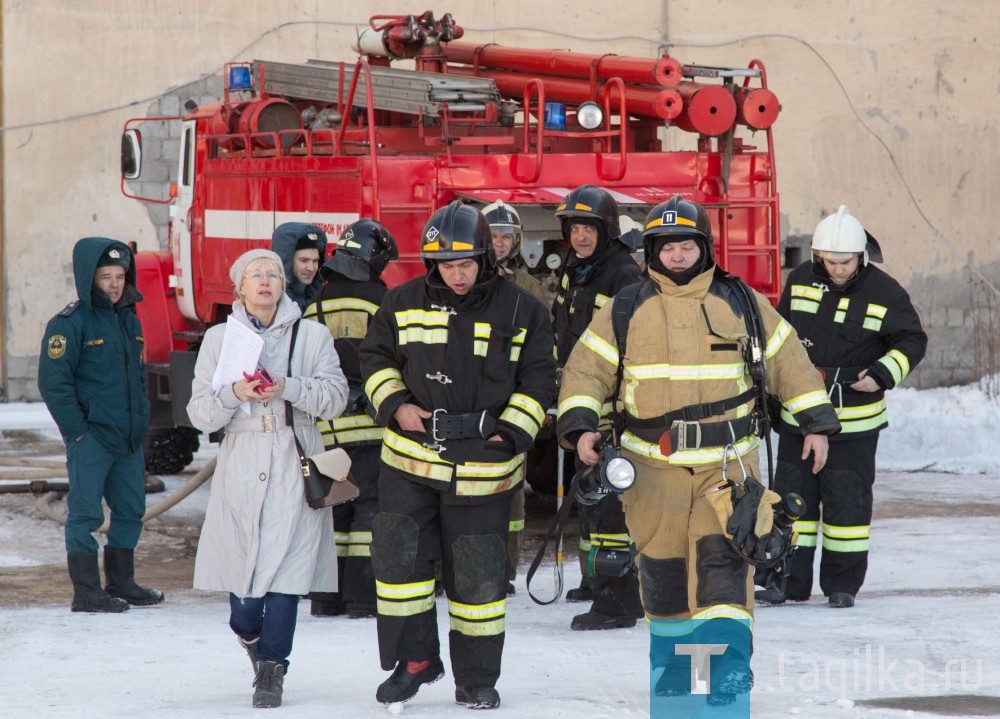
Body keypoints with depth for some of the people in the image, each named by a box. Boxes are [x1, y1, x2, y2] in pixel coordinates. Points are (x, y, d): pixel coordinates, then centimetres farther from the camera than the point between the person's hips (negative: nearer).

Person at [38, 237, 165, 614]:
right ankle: (86, 593, 1)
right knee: (86, 513, -3)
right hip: (90, 439, -8)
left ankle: (121, 583, 22)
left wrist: (140, 421, 13)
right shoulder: (70, 323, -11)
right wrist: (77, 430, -15)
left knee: (131, 510, 12)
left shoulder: (129, 320, 13)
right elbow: (53, 382, -14)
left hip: (128, 440, 8)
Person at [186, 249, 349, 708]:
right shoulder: (219, 338, 9)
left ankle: (271, 669, 0)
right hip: (241, 468, 1)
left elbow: (335, 397, -1)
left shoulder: (311, 336, 6)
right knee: (242, 573, -2)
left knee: (285, 569, -8)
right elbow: (200, 413, 4)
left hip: (293, 468, -1)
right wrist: (235, 394, -15)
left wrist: (288, 387, -15)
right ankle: (250, 635, 31)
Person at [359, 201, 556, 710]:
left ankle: (476, 678, 16)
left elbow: (537, 381, 4)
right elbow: (376, 356, 14)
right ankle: (414, 660, 13)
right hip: (411, 458, 2)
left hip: (481, 467, -2)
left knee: (478, 573, 3)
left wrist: (510, 434, -6)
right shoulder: (404, 304, 4)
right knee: (399, 556, -3)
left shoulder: (519, 312, -1)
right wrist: (394, 405, -3)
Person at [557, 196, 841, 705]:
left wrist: (816, 424, 8)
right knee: (662, 565, 7)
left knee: (722, 557, -12)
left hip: (727, 463, -1)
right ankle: (674, 659, 22)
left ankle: (730, 663, -13)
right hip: (653, 466, 1)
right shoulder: (625, 312, 4)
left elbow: (788, 363, 11)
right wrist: (580, 425, -11)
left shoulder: (742, 305, 5)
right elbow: (586, 370, 4)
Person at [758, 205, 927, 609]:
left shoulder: (884, 293, -9)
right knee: (793, 495, 5)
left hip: (854, 420, -4)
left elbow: (912, 340, -1)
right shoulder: (801, 281, 2)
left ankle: (844, 583, 11)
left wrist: (883, 373, -16)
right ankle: (790, 579, 12)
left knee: (847, 499, 1)